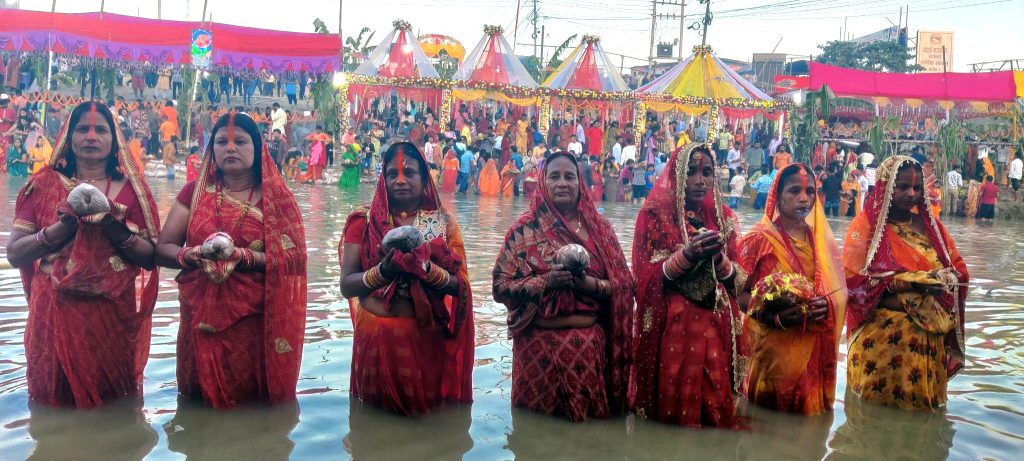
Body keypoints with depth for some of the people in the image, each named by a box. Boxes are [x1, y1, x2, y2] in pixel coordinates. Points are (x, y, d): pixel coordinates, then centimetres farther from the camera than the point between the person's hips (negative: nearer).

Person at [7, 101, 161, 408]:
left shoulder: (130, 188, 3)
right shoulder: (44, 185, 3)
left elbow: (150, 257, -3)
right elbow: (14, 253, -3)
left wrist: (115, 228, -18)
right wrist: (64, 227, -17)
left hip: (116, 315, 0)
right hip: (55, 314, 0)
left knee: (115, 409, 10)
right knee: (55, 401, 12)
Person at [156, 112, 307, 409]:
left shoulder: (276, 197, 0)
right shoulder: (194, 192, 7)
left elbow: (294, 259, -9)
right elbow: (162, 249, 5)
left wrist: (243, 256, -22)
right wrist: (189, 255, -16)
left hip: (256, 323, -2)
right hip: (201, 319, 2)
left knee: (256, 405, 8)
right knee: (201, 404, 14)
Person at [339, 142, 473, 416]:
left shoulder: (444, 222, 1)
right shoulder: (364, 221, 0)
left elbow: (459, 285, -4)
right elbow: (346, 285, -5)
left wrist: (426, 268, -22)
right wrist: (383, 271, -22)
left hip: (427, 338, 0)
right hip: (376, 337, 0)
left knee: (428, 412, 12)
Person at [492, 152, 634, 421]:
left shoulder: (599, 227, 5)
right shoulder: (525, 228, 0)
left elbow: (622, 286, 3)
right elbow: (501, 286, -4)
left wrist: (591, 285, -16)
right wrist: (545, 282, -18)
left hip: (589, 343, 2)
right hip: (539, 343, -1)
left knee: (589, 416, 9)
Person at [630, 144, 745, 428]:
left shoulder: (723, 218, 10)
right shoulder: (655, 214, -3)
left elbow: (736, 280, 7)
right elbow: (646, 278, -7)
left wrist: (719, 258, -13)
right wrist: (687, 256, -19)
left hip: (715, 327, 4)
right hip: (670, 327, -4)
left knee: (716, 403, 5)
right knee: (671, 404, -1)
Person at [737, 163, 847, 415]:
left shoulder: (822, 241, 8)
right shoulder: (759, 239, -6)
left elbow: (839, 291, 13)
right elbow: (740, 293, -8)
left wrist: (826, 305, -9)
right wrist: (775, 317, -23)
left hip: (814, 348, 4)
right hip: (773, 346, -4)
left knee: (810, 413, 11)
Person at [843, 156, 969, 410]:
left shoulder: (930, 224, 10)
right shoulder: (866, 225, -5)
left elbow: (959, 270, 10)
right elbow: (853, 281, -14)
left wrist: (940, 279, -13)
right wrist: (911, 282, -20)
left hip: (928, 338, 5)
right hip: (881, 338, -5)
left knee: (922, 405, 12)